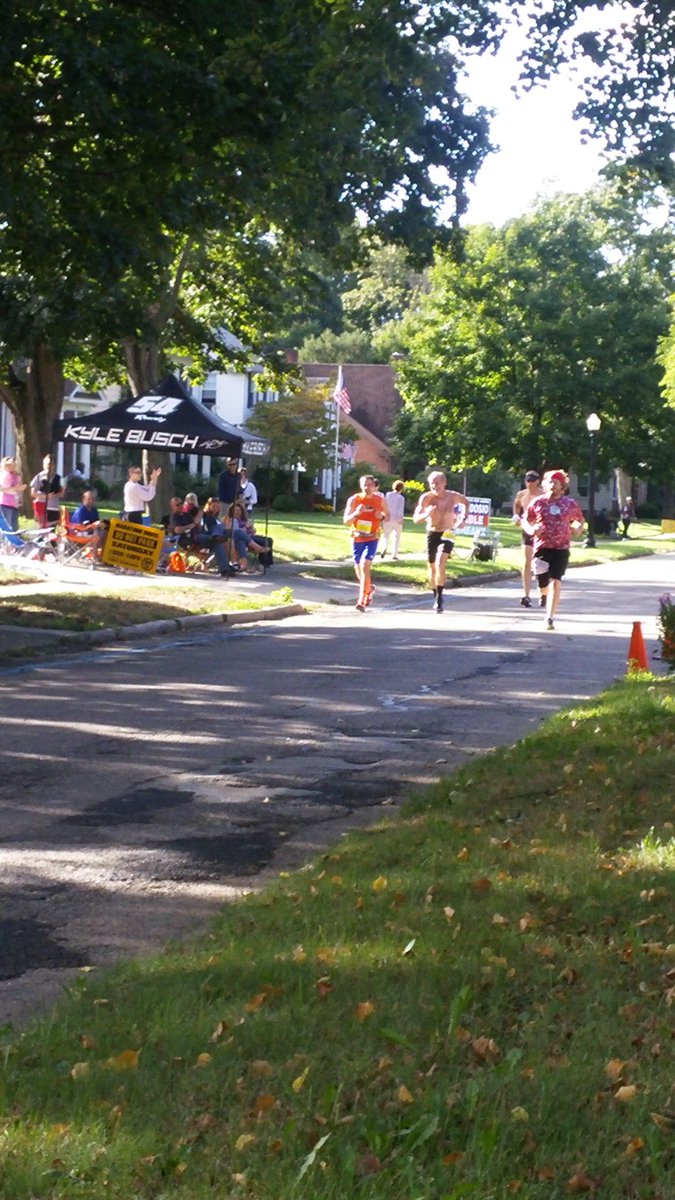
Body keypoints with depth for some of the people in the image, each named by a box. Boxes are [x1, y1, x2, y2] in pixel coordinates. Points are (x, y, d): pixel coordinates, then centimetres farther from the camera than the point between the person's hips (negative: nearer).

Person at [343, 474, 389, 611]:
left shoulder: (380, 500, -3)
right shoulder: (354, 500, -5)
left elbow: (388, 516, 12)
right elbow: (346, 521, -8)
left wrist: (382, 517, -12)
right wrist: (356, 513, -28)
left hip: (372, 538, -2)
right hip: (357, 538, 2)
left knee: (365, 567, -19)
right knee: (358, 569, 13)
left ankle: (362, 601, -20)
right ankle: (369, 588, 45)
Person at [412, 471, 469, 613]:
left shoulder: (453, 496, -9)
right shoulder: (426, 497, -13)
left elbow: (466, 502, 15)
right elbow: (415, 519, -17)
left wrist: (464, 518, 1)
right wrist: (426, 514, -37)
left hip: (447, 534, -2)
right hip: (432, 534, 2)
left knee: (440, 564, -21)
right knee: (432, 567, 11)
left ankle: (439, 598, -19)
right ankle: (435, 597, 29)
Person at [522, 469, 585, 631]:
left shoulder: (570, 504, 6)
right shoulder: (537, 502, 4)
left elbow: (580, 520, 20)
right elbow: (525, 520, 11)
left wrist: (578, 529, -2)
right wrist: (531, 530, -9)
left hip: (561, 548, -1)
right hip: (541, 547, 1)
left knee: (556, 581, -16)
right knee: (543, 584, 6)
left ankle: (550, 617, -13)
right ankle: (545, 595, 46)